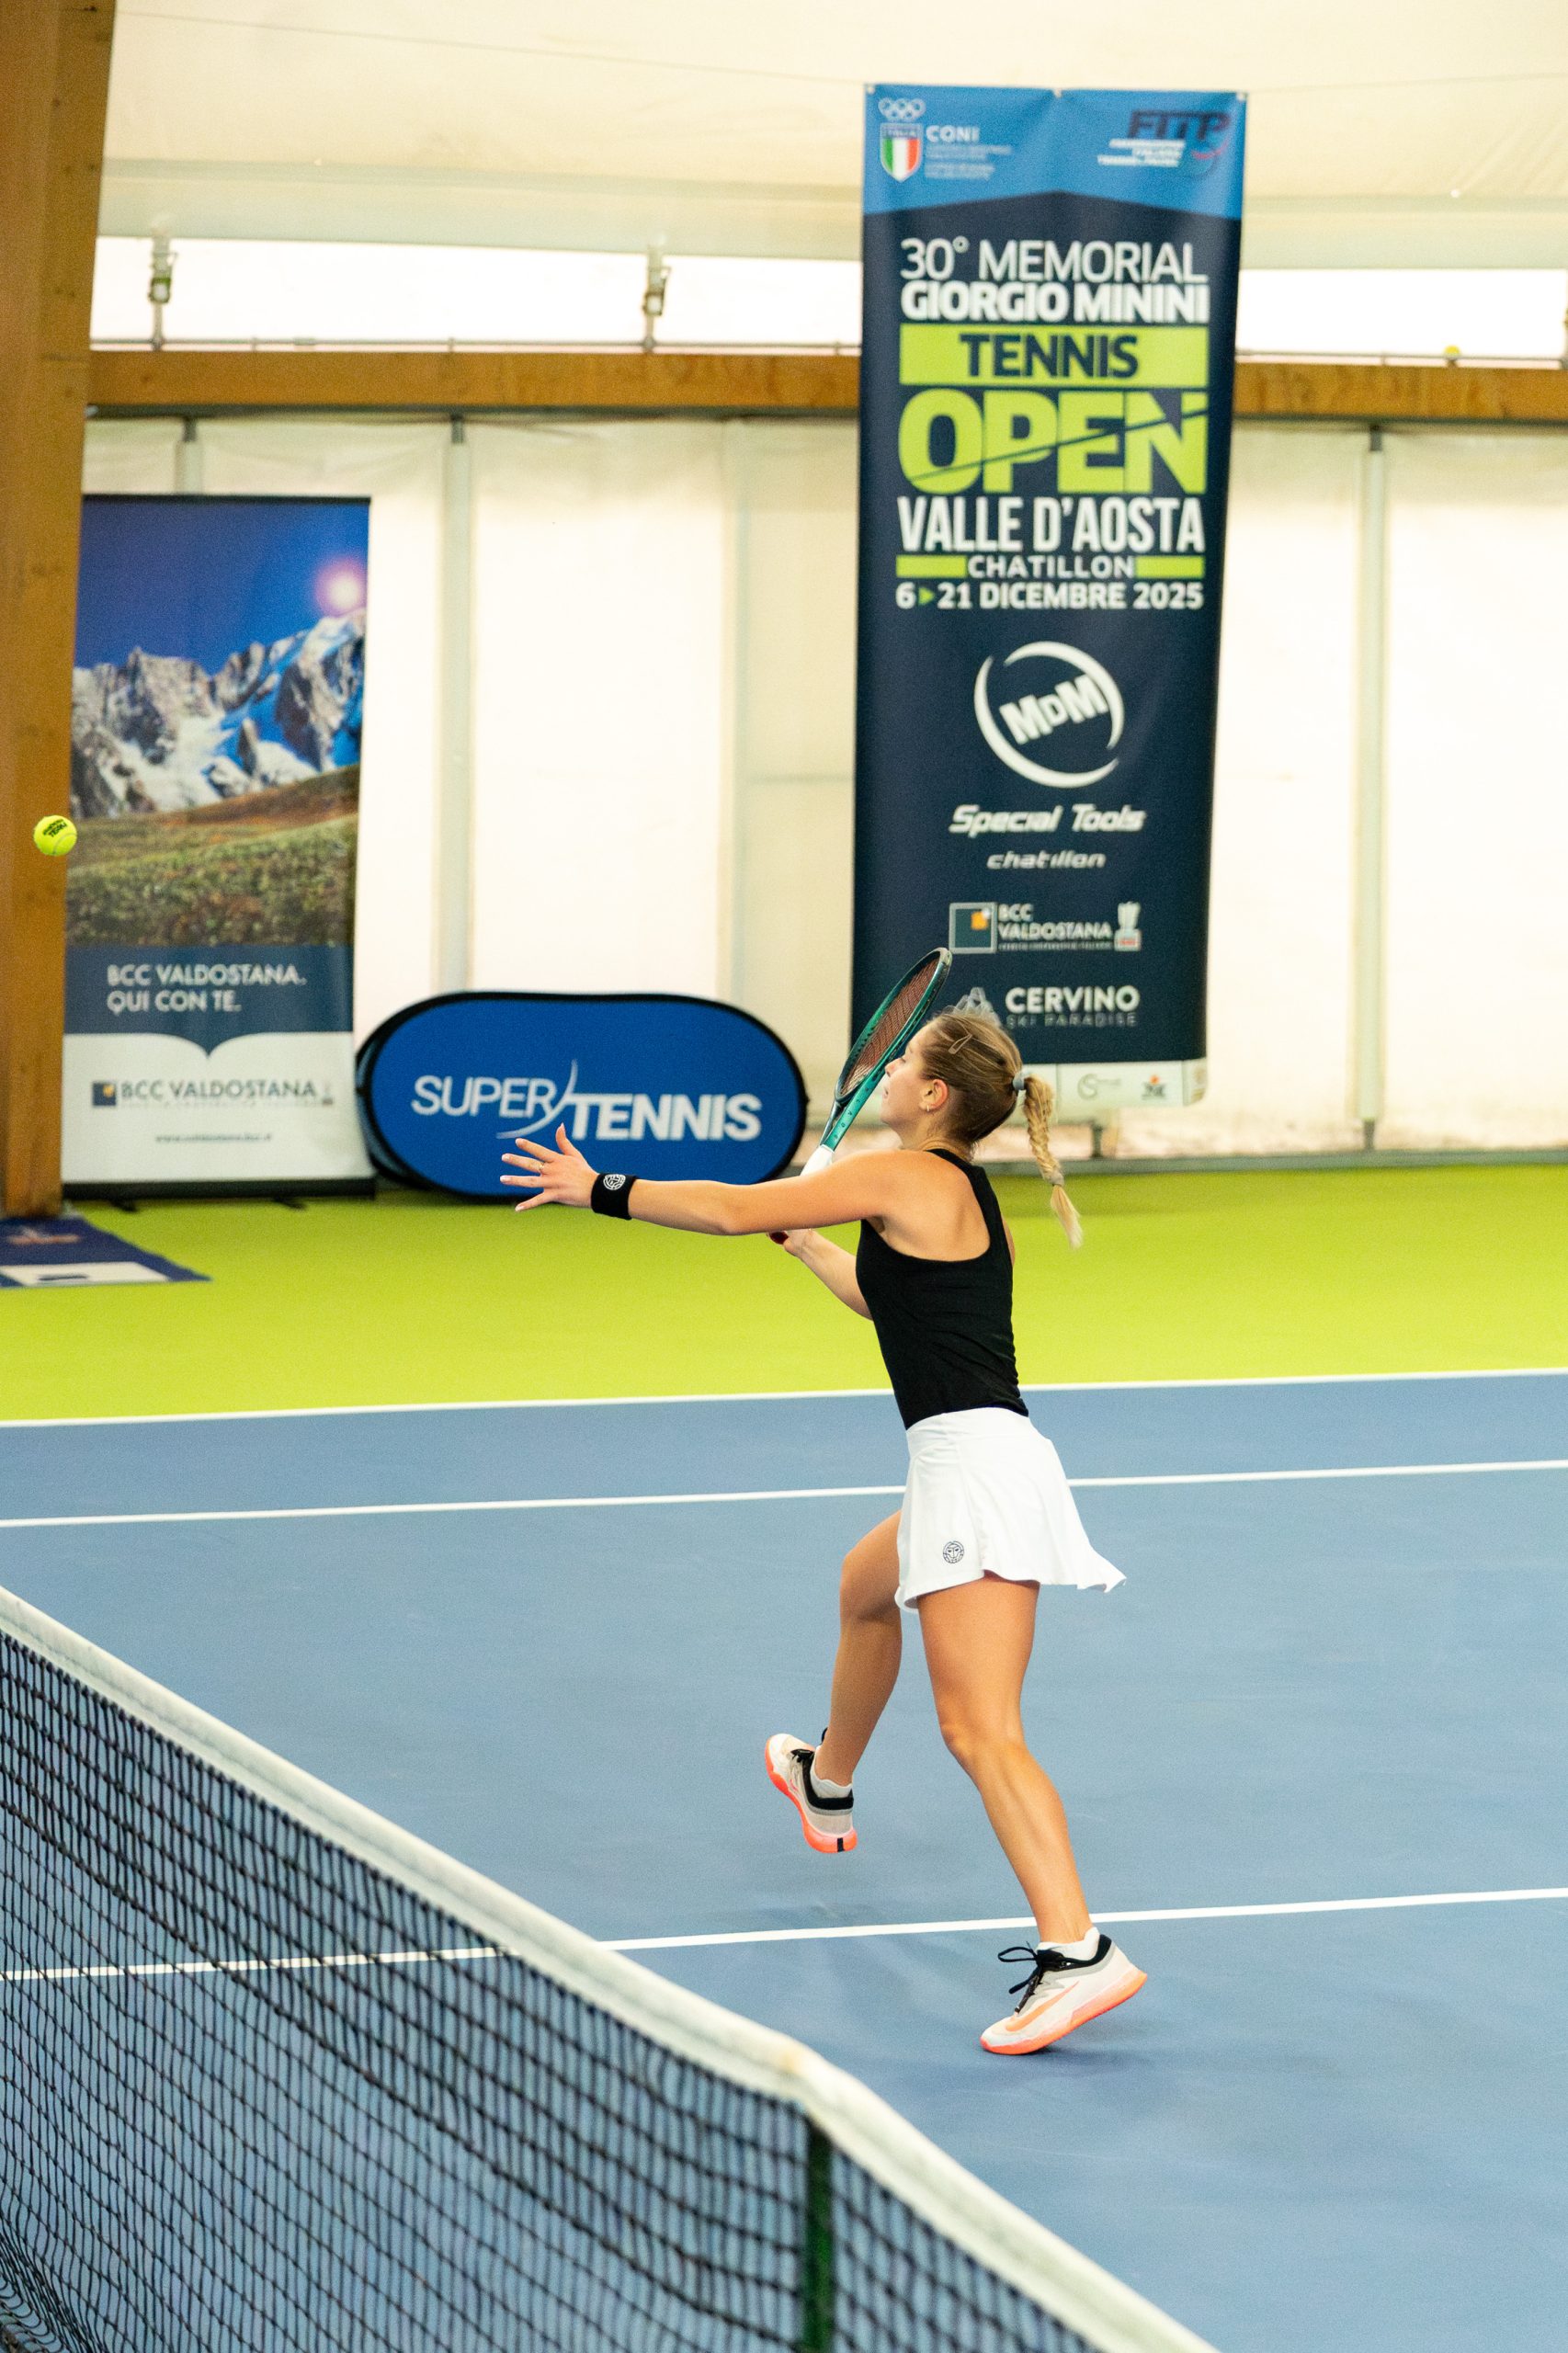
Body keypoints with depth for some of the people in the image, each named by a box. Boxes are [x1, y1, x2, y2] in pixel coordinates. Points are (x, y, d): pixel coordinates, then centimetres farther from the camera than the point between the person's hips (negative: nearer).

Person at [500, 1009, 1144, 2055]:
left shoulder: (906, 1178, -8)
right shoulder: (964, 1196, 18)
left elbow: (730, 1209, -6)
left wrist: (600, 1190, 5)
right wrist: (807, 1239, 49)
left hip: (976, 1461, -10)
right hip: (971, 1467, 10)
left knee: (980, 1727, -18)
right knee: (868, 1590, 38)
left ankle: (1078, 1951, -30)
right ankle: (828, 1785, 63)